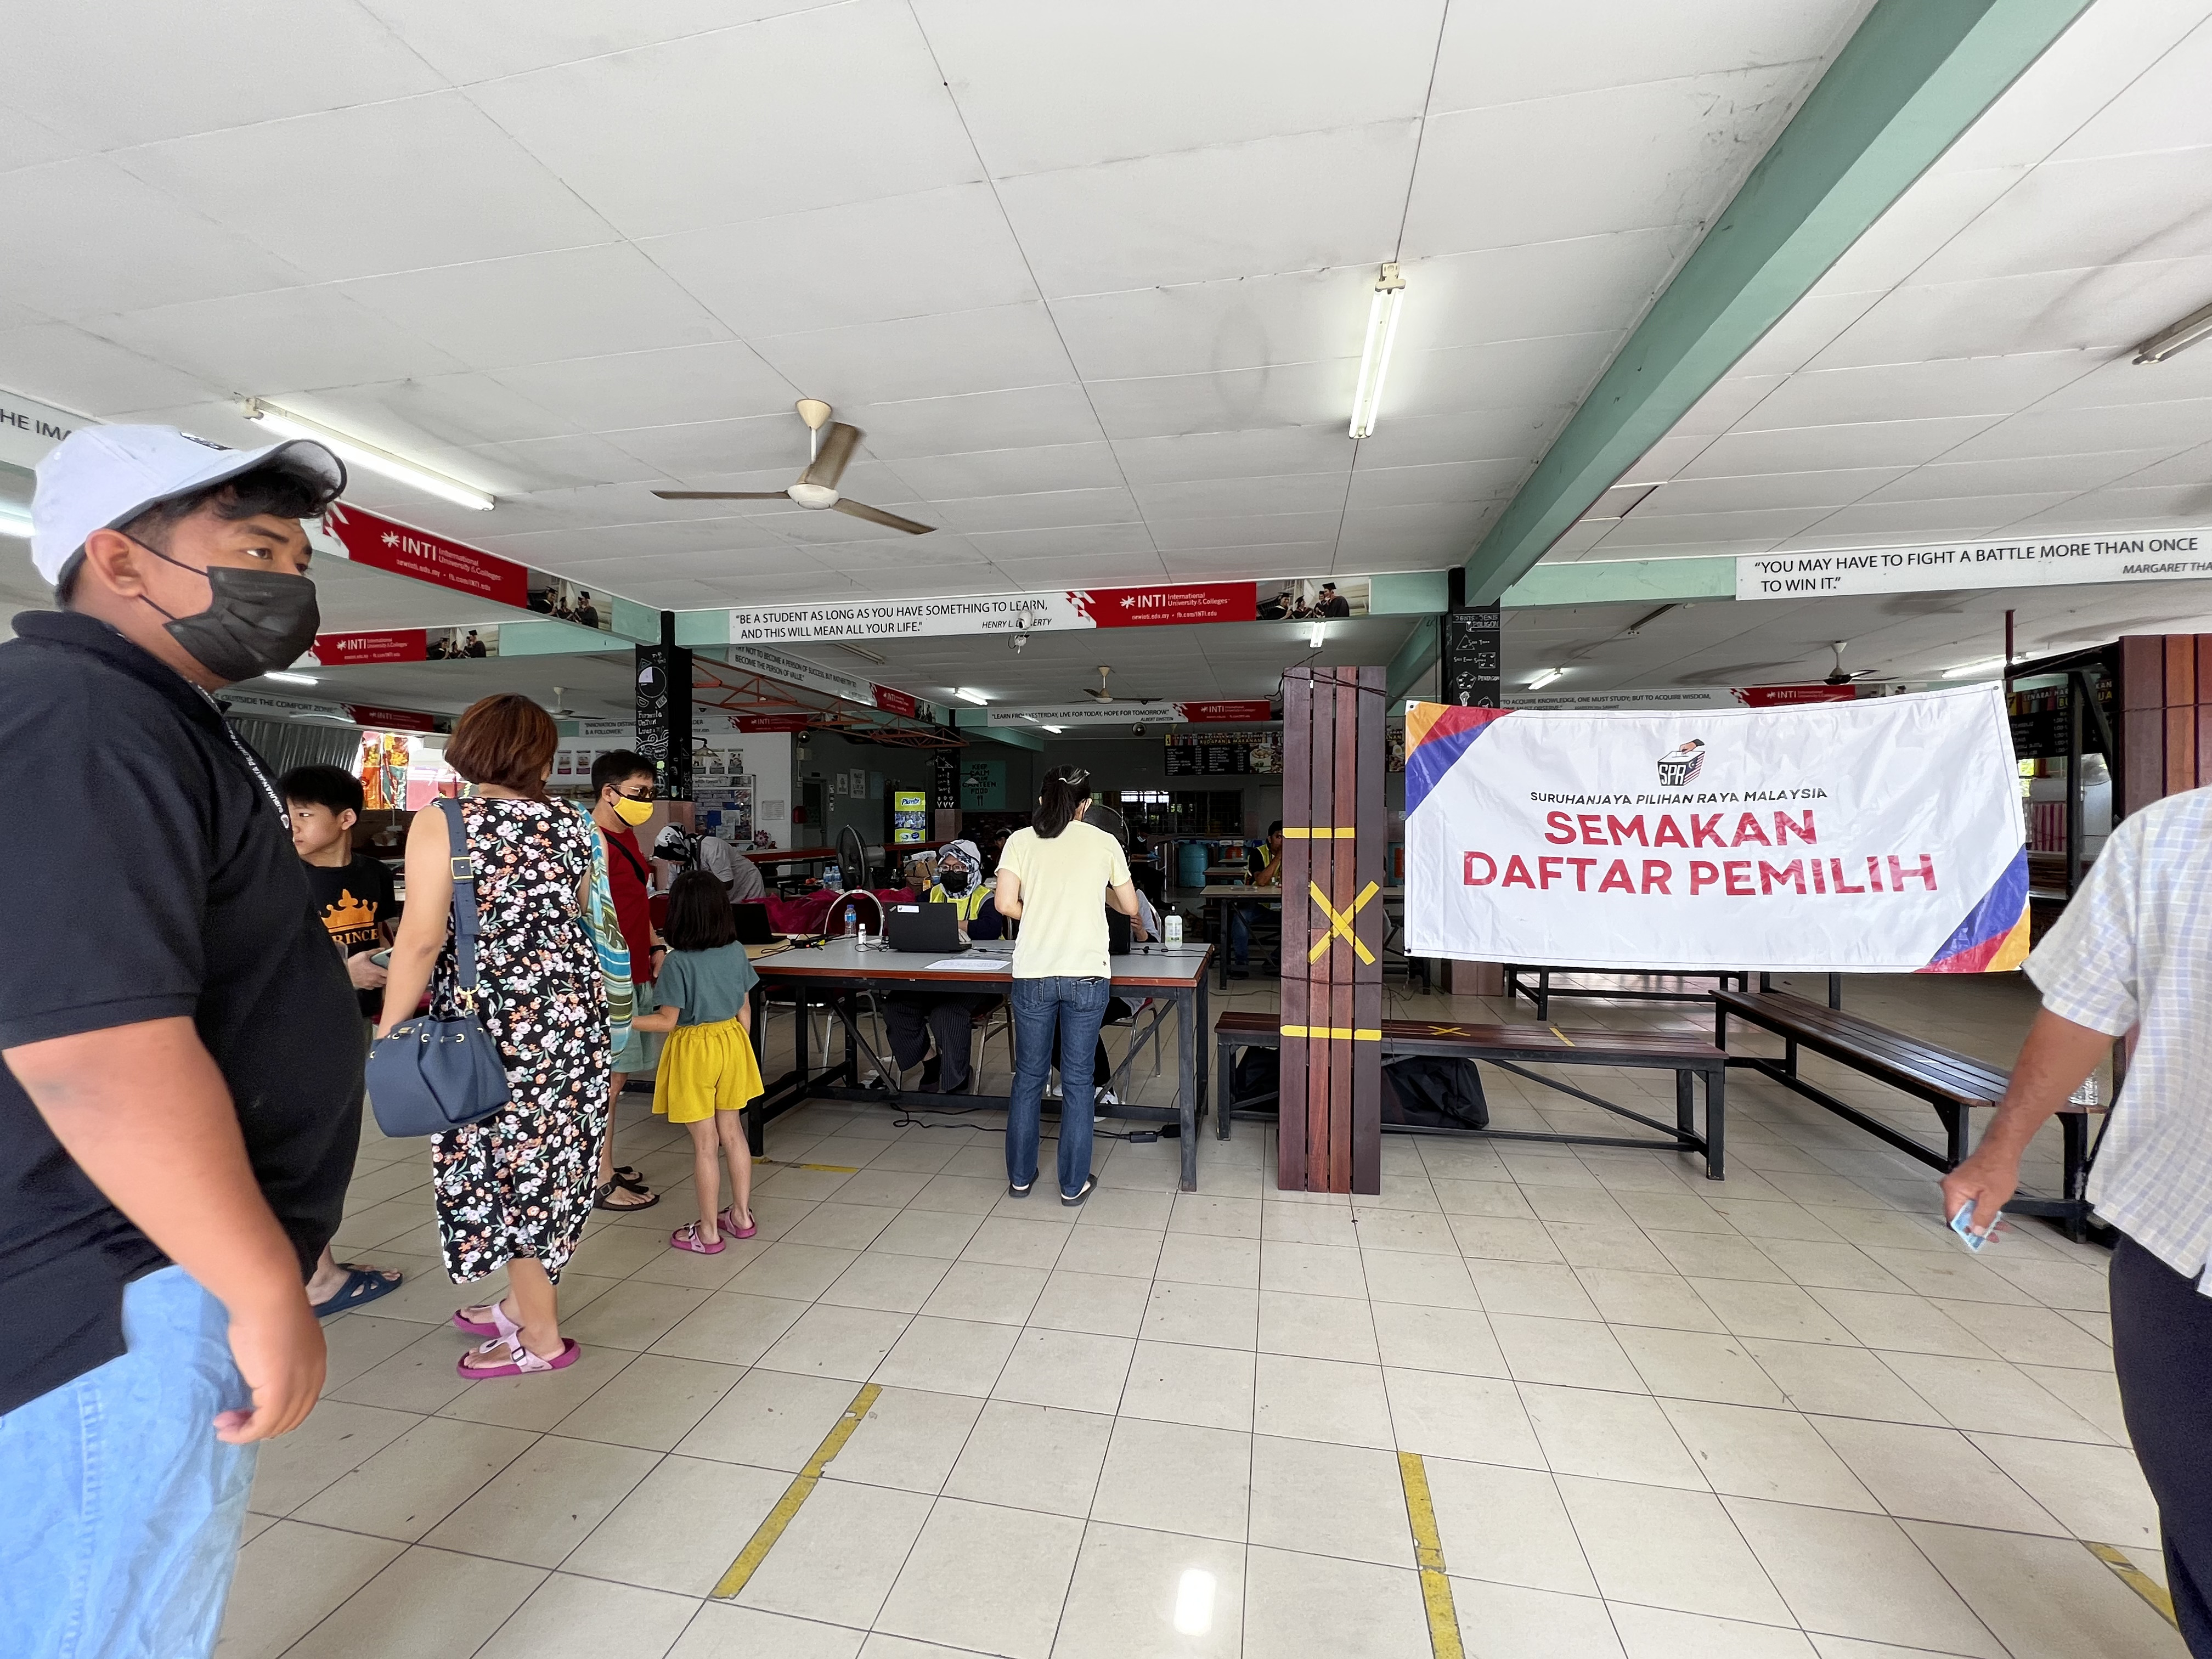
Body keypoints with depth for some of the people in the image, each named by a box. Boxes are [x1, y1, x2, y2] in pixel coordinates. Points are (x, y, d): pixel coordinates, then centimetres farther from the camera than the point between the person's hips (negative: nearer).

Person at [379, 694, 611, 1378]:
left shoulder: (442, 825, -10)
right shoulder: (571, 824, 5)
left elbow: (421, 941, -14)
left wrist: (388, 1033, -6)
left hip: (495, 1026, -5)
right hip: (573, 1014, 6)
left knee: (506, 1167, 8)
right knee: (545, 1162, 19)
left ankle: (541, 1338, 22)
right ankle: (523, 1303, 38)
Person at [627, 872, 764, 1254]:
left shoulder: (678, 962, -19)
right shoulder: (737, 952, -4)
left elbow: (668, 1021, -15)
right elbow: (744, 1012, 4)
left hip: (694, 1050, -5)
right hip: (732, 1041, 5)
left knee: (705, 1143, 6)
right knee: (732, 1131, 18)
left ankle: (708, 1232, 20)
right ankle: (742, 1217, 30)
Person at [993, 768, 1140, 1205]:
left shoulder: (1021, 840, 2)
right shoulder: (1104, 843, 1)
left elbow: (1006, 904, -7)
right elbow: (1130, 906, 8)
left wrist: (1038, 917, 12)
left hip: (1033, 975, 1)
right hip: (1086, 975, -1)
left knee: (1029, 1076, 15)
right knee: (1078, 1079, 10)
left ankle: (1019, 1176, 29)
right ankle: (1073, 1184, 20)